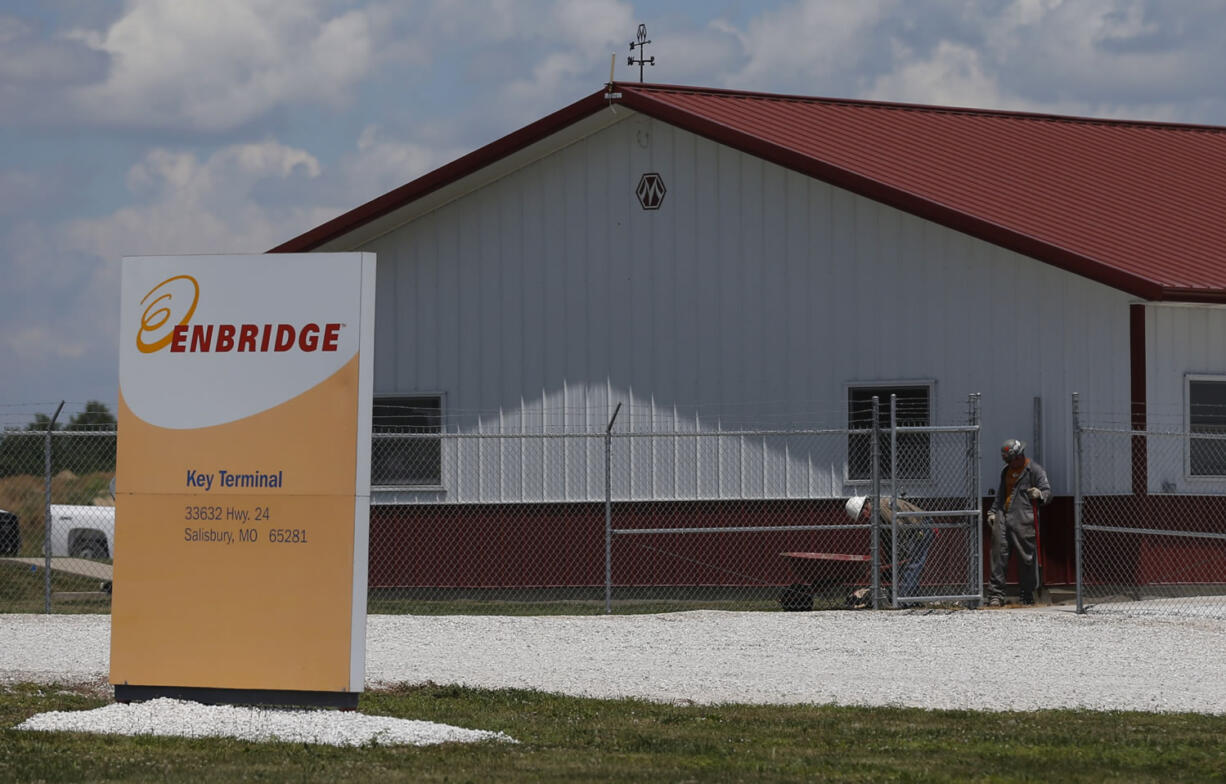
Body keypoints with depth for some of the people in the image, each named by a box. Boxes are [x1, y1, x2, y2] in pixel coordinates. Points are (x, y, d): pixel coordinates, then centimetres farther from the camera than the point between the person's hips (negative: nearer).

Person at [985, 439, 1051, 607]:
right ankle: (996, 595, -2)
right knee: (999, 555, -1)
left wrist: (1039, 494, -26)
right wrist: (993, 511, 23)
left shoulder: (1034, 470, 1)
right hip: (1002, 518, 6)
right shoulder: (1006, 471, 22)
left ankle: (1028, 597, 6)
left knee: (1026, 558, -2)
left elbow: (1047, 491, -5)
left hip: (1023, 521, -6)